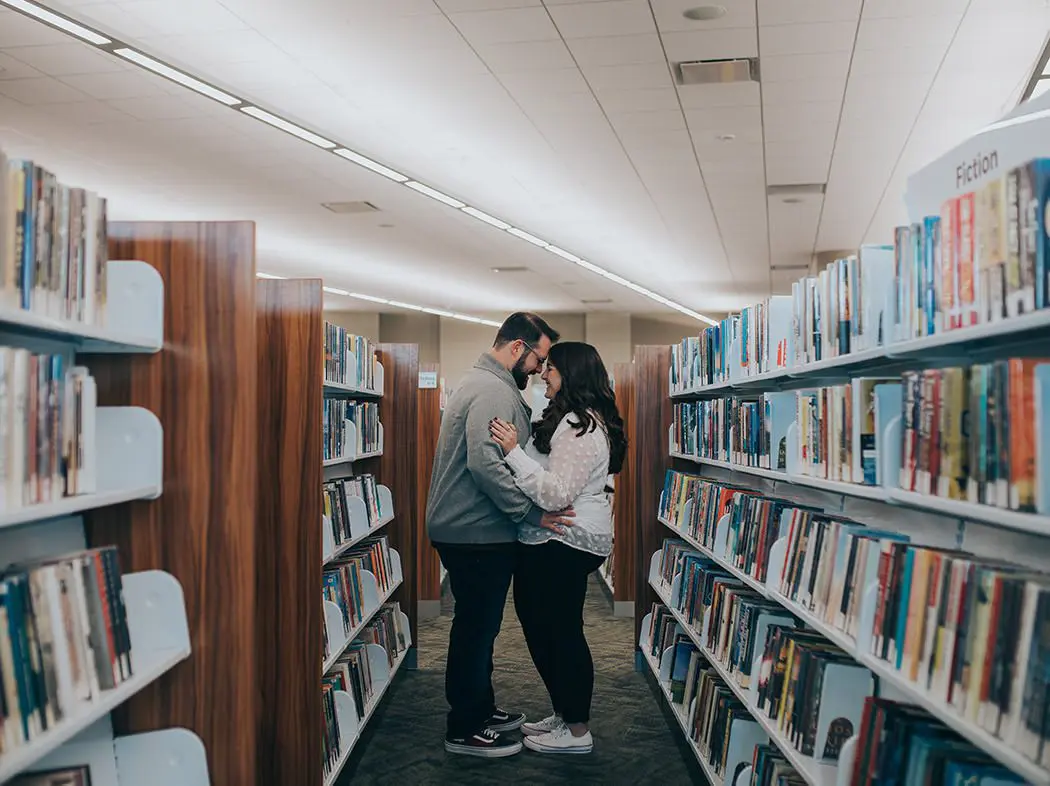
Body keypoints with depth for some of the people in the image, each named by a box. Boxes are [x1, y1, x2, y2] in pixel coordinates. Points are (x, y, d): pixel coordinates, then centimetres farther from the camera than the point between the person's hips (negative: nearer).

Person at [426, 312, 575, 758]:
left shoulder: (483, 384, 16)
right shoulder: (494, 391, -19)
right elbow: (485, 463, -29)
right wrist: (533, 514, -25)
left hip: (467, 530, 11)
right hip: (478, 535, -11)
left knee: (478, 627, 20)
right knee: (477, 629, 0)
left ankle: (480, 709, 33)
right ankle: (465, 731, 12)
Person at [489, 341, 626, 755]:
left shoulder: (579, 428, -19)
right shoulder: (576, 420, 16)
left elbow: (556, 493, -27)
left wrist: (513, 451, -27)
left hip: (564, 545, -11)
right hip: (561, 540, 11)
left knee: (561, 632, -1)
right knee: (547, 628, 17)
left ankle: (577, 731, 11)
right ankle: (564, 715, 30)